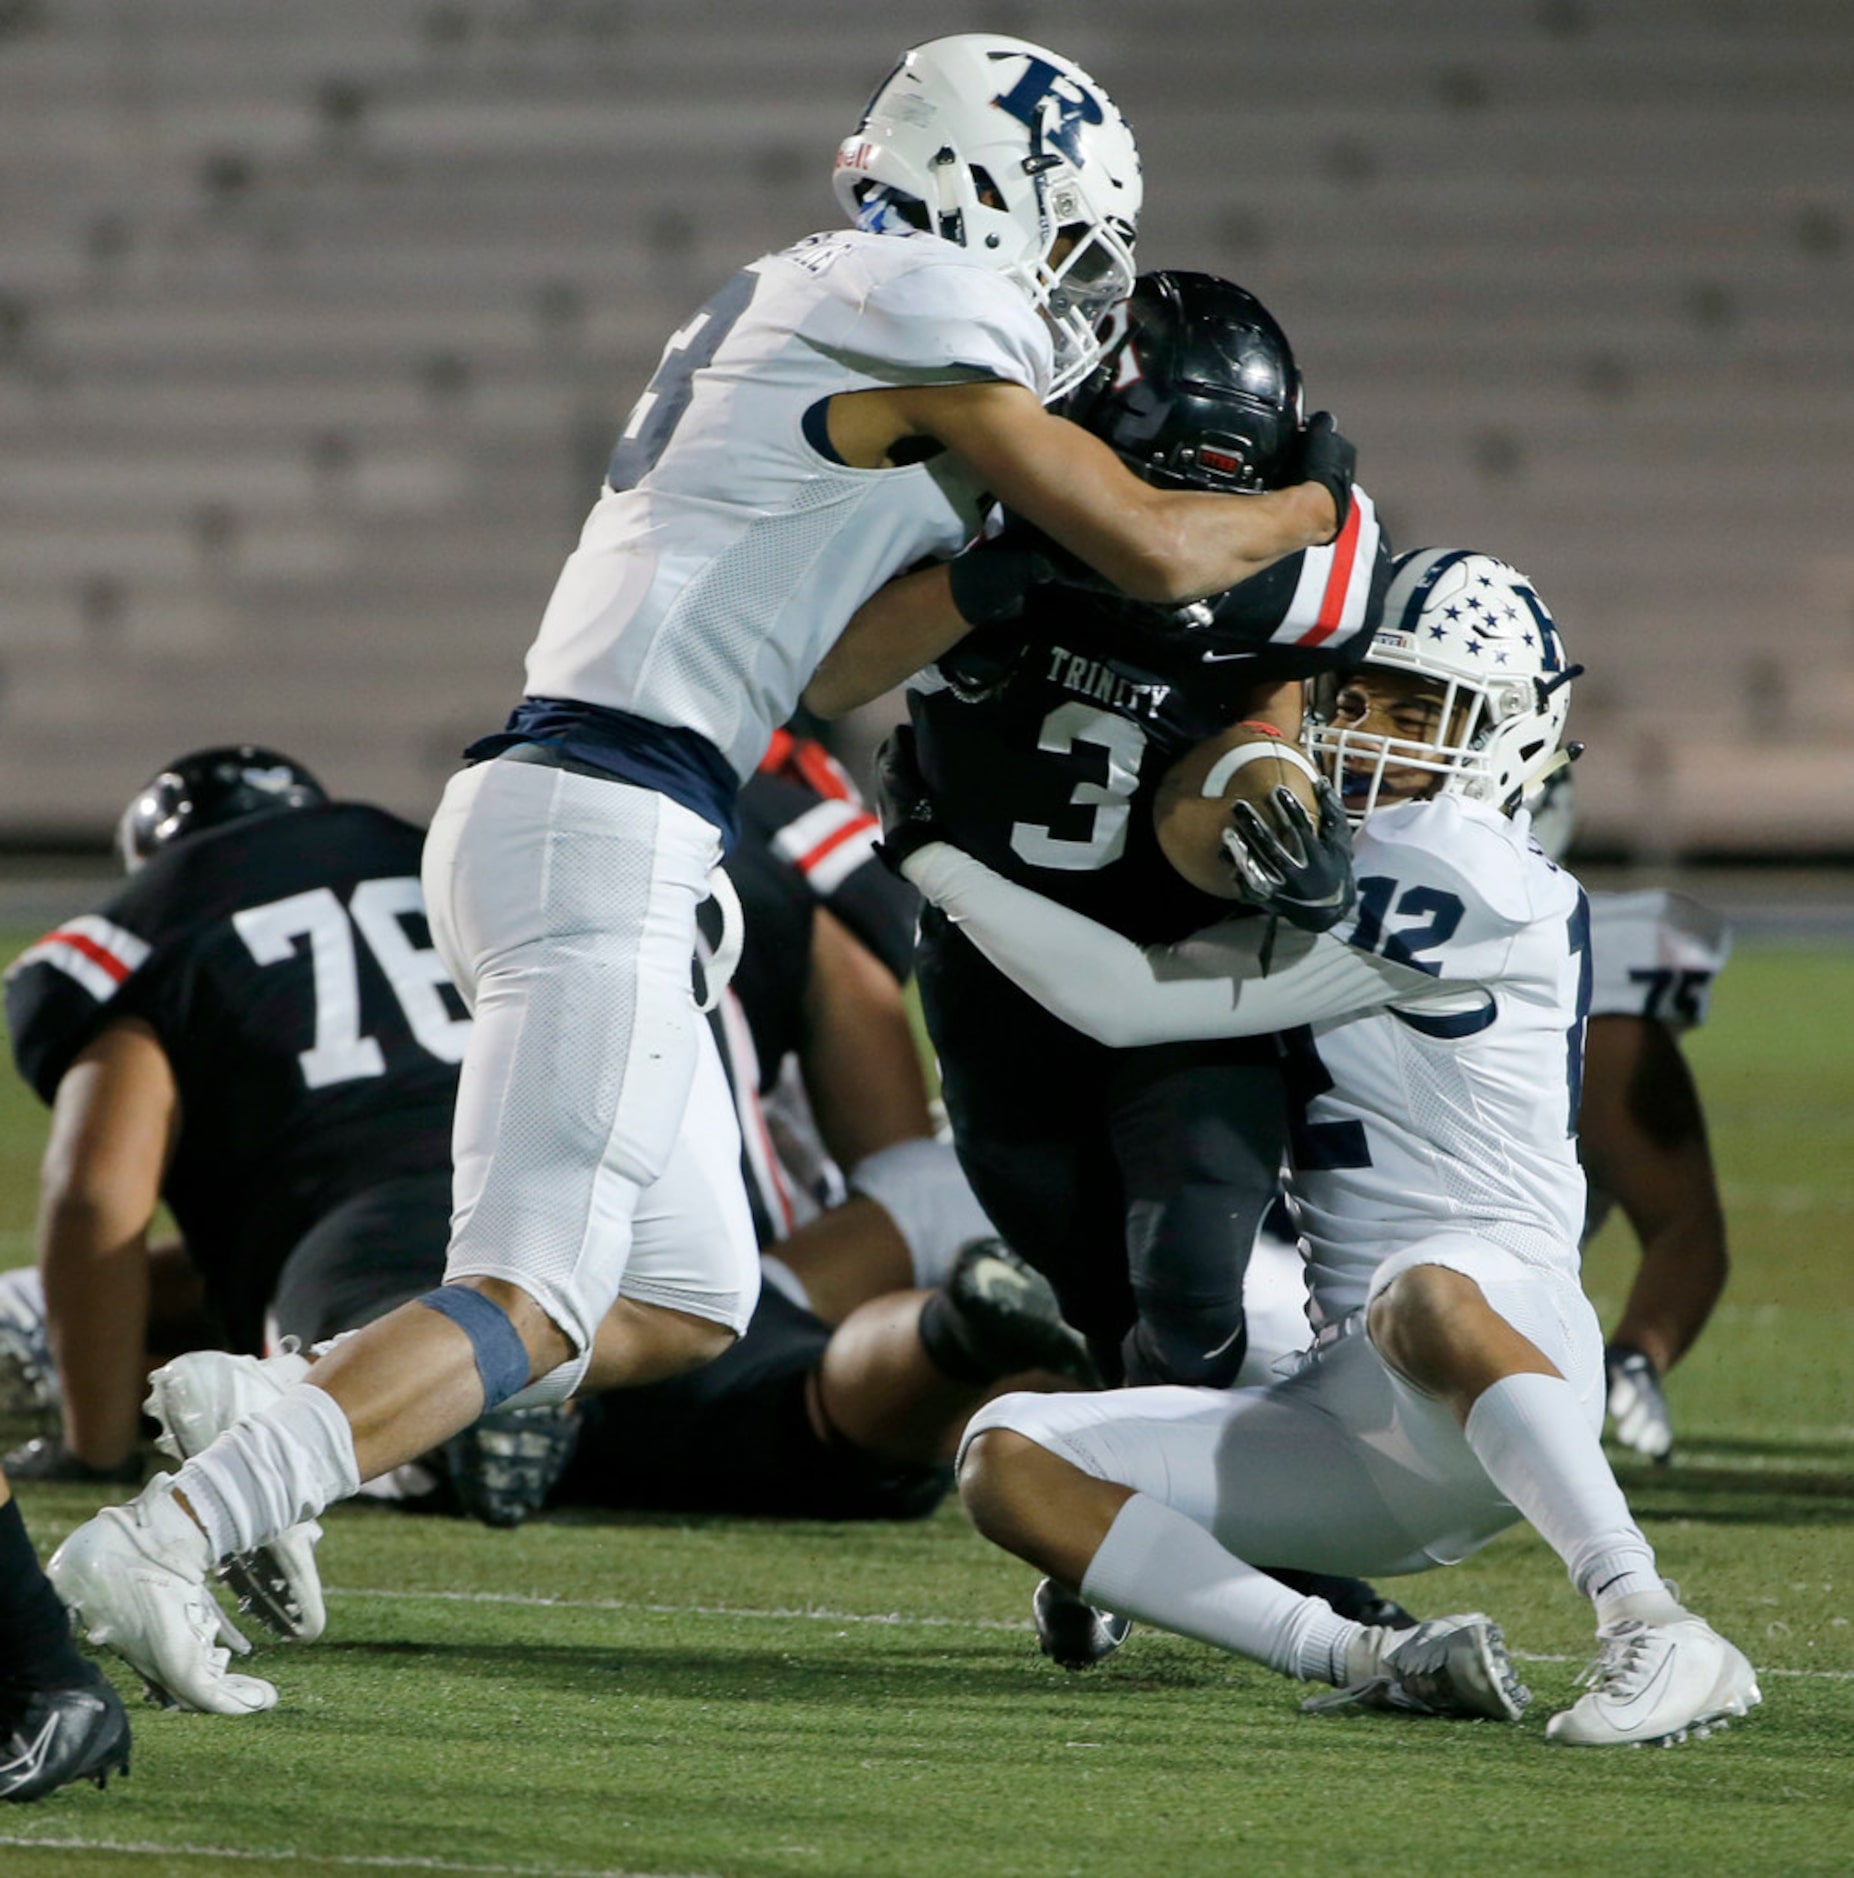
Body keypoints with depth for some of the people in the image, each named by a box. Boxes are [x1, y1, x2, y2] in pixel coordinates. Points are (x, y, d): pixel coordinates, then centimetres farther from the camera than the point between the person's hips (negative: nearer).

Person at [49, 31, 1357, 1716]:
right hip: (610, 832, -10)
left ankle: (265, 1421, 9)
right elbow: (1155, 553, -7)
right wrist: (1305, 511, 11)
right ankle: (158, 1541, -23)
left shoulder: (792, 313, 21)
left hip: (535, 807, 10)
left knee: (687, 1305, 13)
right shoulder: (918, 325, -7)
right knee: (534, 1303, -14)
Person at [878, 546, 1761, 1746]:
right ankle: (1372, 1664, -19)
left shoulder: (1461, 875, -10)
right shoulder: (1347, 873, 19)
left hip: (1502, 1324, -9)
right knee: (1008, 1461, -7)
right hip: (1344, 1411, 9)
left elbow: (1133, 999, -9)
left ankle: (1656, 1635, -41)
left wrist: (936, 853, 0)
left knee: (1426, 1297, -44)